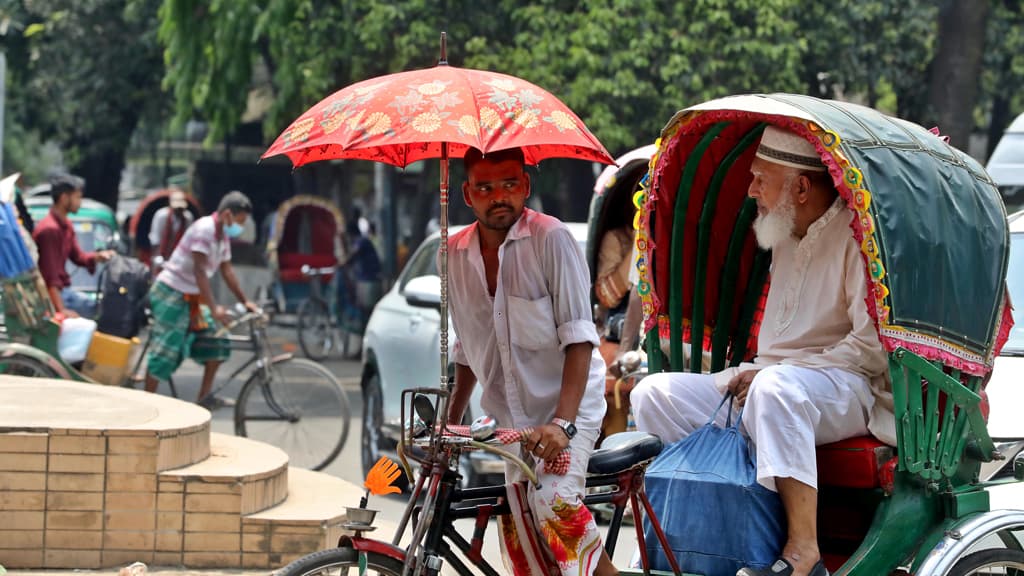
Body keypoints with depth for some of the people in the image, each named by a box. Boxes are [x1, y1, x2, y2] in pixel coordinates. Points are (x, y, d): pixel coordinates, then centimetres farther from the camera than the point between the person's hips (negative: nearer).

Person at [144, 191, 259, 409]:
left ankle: (205, 396, 9)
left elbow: (227, 272, 15)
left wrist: (245, 302, 15)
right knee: (166, 351, -10)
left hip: (192, 297, 9)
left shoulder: (223, 236, 8)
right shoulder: (204, 229, -20)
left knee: (216, 342, 3)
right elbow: (199, 271, -25)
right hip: (172, 293, -9)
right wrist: (213, 308, -28)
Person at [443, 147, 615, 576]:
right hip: (512, 420, 6)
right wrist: (450, 424, 15)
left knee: (554, 503, -29)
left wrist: (562, 421, -28)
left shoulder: (550, 239, -13)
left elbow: (579, 339, -18)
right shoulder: (455, 255, 5)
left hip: (566, 405, -6)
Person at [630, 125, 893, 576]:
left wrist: (767, 374, -18)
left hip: (848, 391, -9)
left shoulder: (856, 235, -10)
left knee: (777, 386, -41)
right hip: (765, 378, 9)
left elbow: (872, 346, -19)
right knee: (654, 393, -6)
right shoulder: (785, 238, 19)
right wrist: (746, 376, 11)